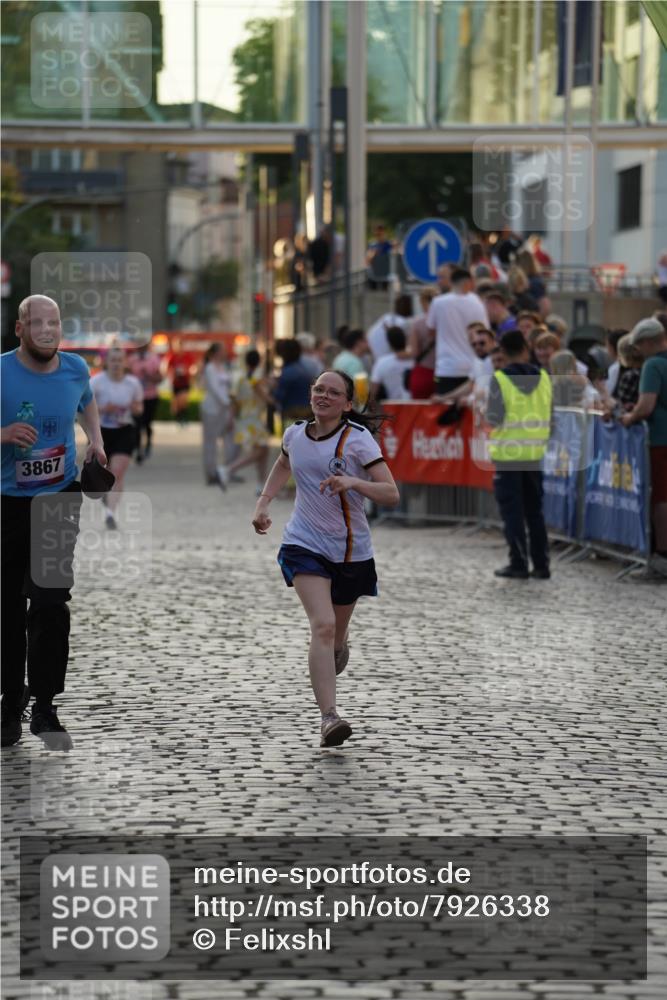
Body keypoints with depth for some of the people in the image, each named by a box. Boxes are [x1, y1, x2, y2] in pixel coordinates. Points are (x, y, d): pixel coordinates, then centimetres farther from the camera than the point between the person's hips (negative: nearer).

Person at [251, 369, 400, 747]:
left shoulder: (358, 439, -10)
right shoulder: (295, 434, 2)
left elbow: (391, 494, -17)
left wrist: (352, 482, -34)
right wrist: (264, 503, 14)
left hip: (351, 552, -1)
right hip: (305, 545, 1)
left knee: (337, 635, 16)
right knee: (323, 625, -21)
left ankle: (339, 648, 57)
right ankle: (329, 718, -28)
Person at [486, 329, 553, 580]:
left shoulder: (500, 379, -12)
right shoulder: (543, 378, 0)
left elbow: (493, 419, -15)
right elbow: (550, 418, 4)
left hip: (508, 453, -4)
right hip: (534, 453, 4)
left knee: (512, 512, 4)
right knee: (534, 511, 13)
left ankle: (519, 564, 4)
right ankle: (541, 565, 12)